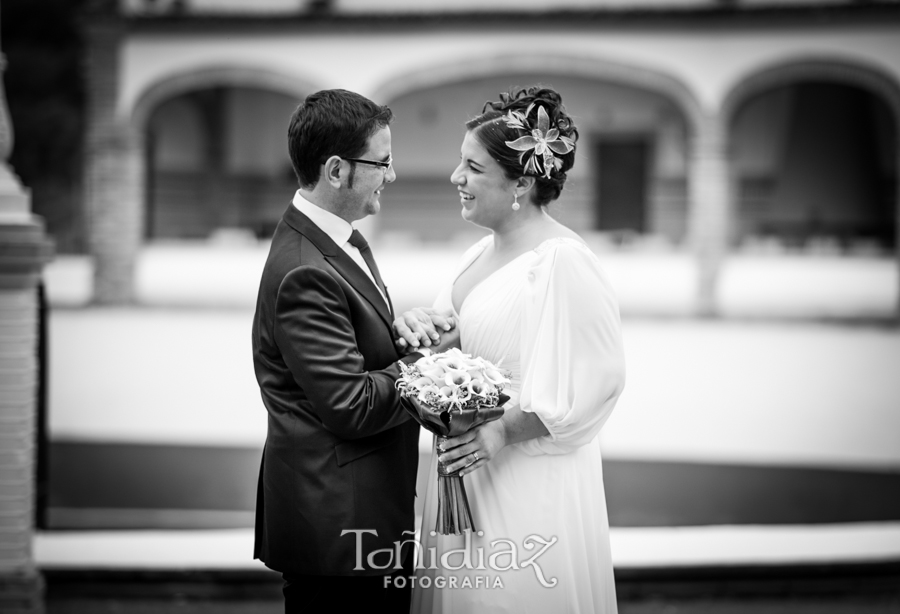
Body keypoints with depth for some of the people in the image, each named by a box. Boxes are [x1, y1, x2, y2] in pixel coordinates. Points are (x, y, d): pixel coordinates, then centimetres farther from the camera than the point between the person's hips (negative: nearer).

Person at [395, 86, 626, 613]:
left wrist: (504, 430, -23)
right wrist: (419, 330, -4)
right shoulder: (482, 252, 11)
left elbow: (600, 379, -20)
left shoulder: (563, 262, -18)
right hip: (466, 474, 8)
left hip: (528, 489, -8)